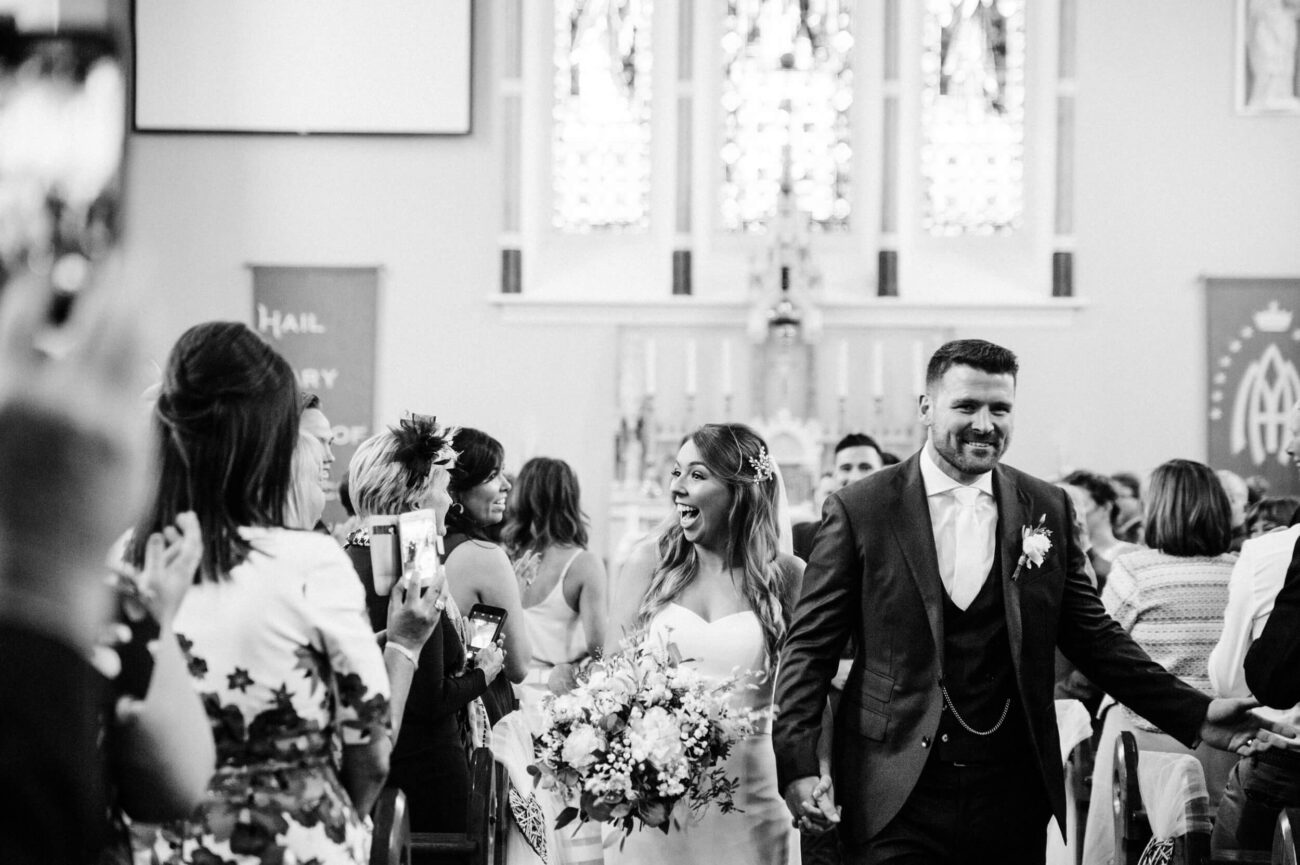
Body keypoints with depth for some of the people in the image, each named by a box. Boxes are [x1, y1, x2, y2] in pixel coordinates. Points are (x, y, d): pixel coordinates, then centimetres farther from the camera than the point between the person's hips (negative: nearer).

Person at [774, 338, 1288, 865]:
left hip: (1014, 797, 3)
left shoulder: (1048, 510, 7)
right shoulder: (859, 510, -1)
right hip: (899, 801, -2)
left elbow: (1094, 637, 10)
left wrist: (1194, 715, 1)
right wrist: (799, 764, -12)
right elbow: (810, 646, -1)